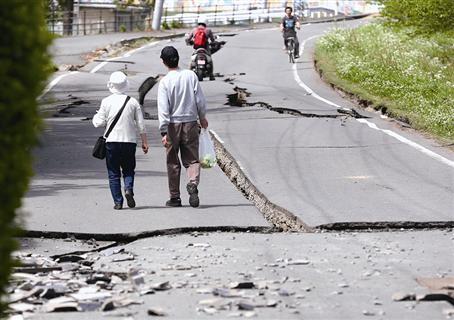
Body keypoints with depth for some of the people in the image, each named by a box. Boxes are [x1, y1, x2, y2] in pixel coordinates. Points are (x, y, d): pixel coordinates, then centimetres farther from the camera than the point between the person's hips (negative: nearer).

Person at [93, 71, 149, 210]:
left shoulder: (106, 102, -4)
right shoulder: (133, 102, 1)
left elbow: (99, 123, -2)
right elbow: (141, 125, 3)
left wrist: (95, 117, 19)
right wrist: (144, 142, 10)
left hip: (112, 141, -1)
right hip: (129, 141, 1)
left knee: (113, 173, 7)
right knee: (128, 170, 15)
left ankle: (118, 201, 3)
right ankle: (128, 189, -13)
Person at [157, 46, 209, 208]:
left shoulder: (165, 82, -10)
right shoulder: (191, 75, -2)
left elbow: (163, 108, -13)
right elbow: (200, 99, 2)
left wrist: (164, 132, -13)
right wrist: (202, 118, 17)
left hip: (173, 124, -2)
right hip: (191, 122, 2)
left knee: (173, 162, 9)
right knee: (192, 159, 7)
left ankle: (175, 197, 13)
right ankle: (193, 183, -21)